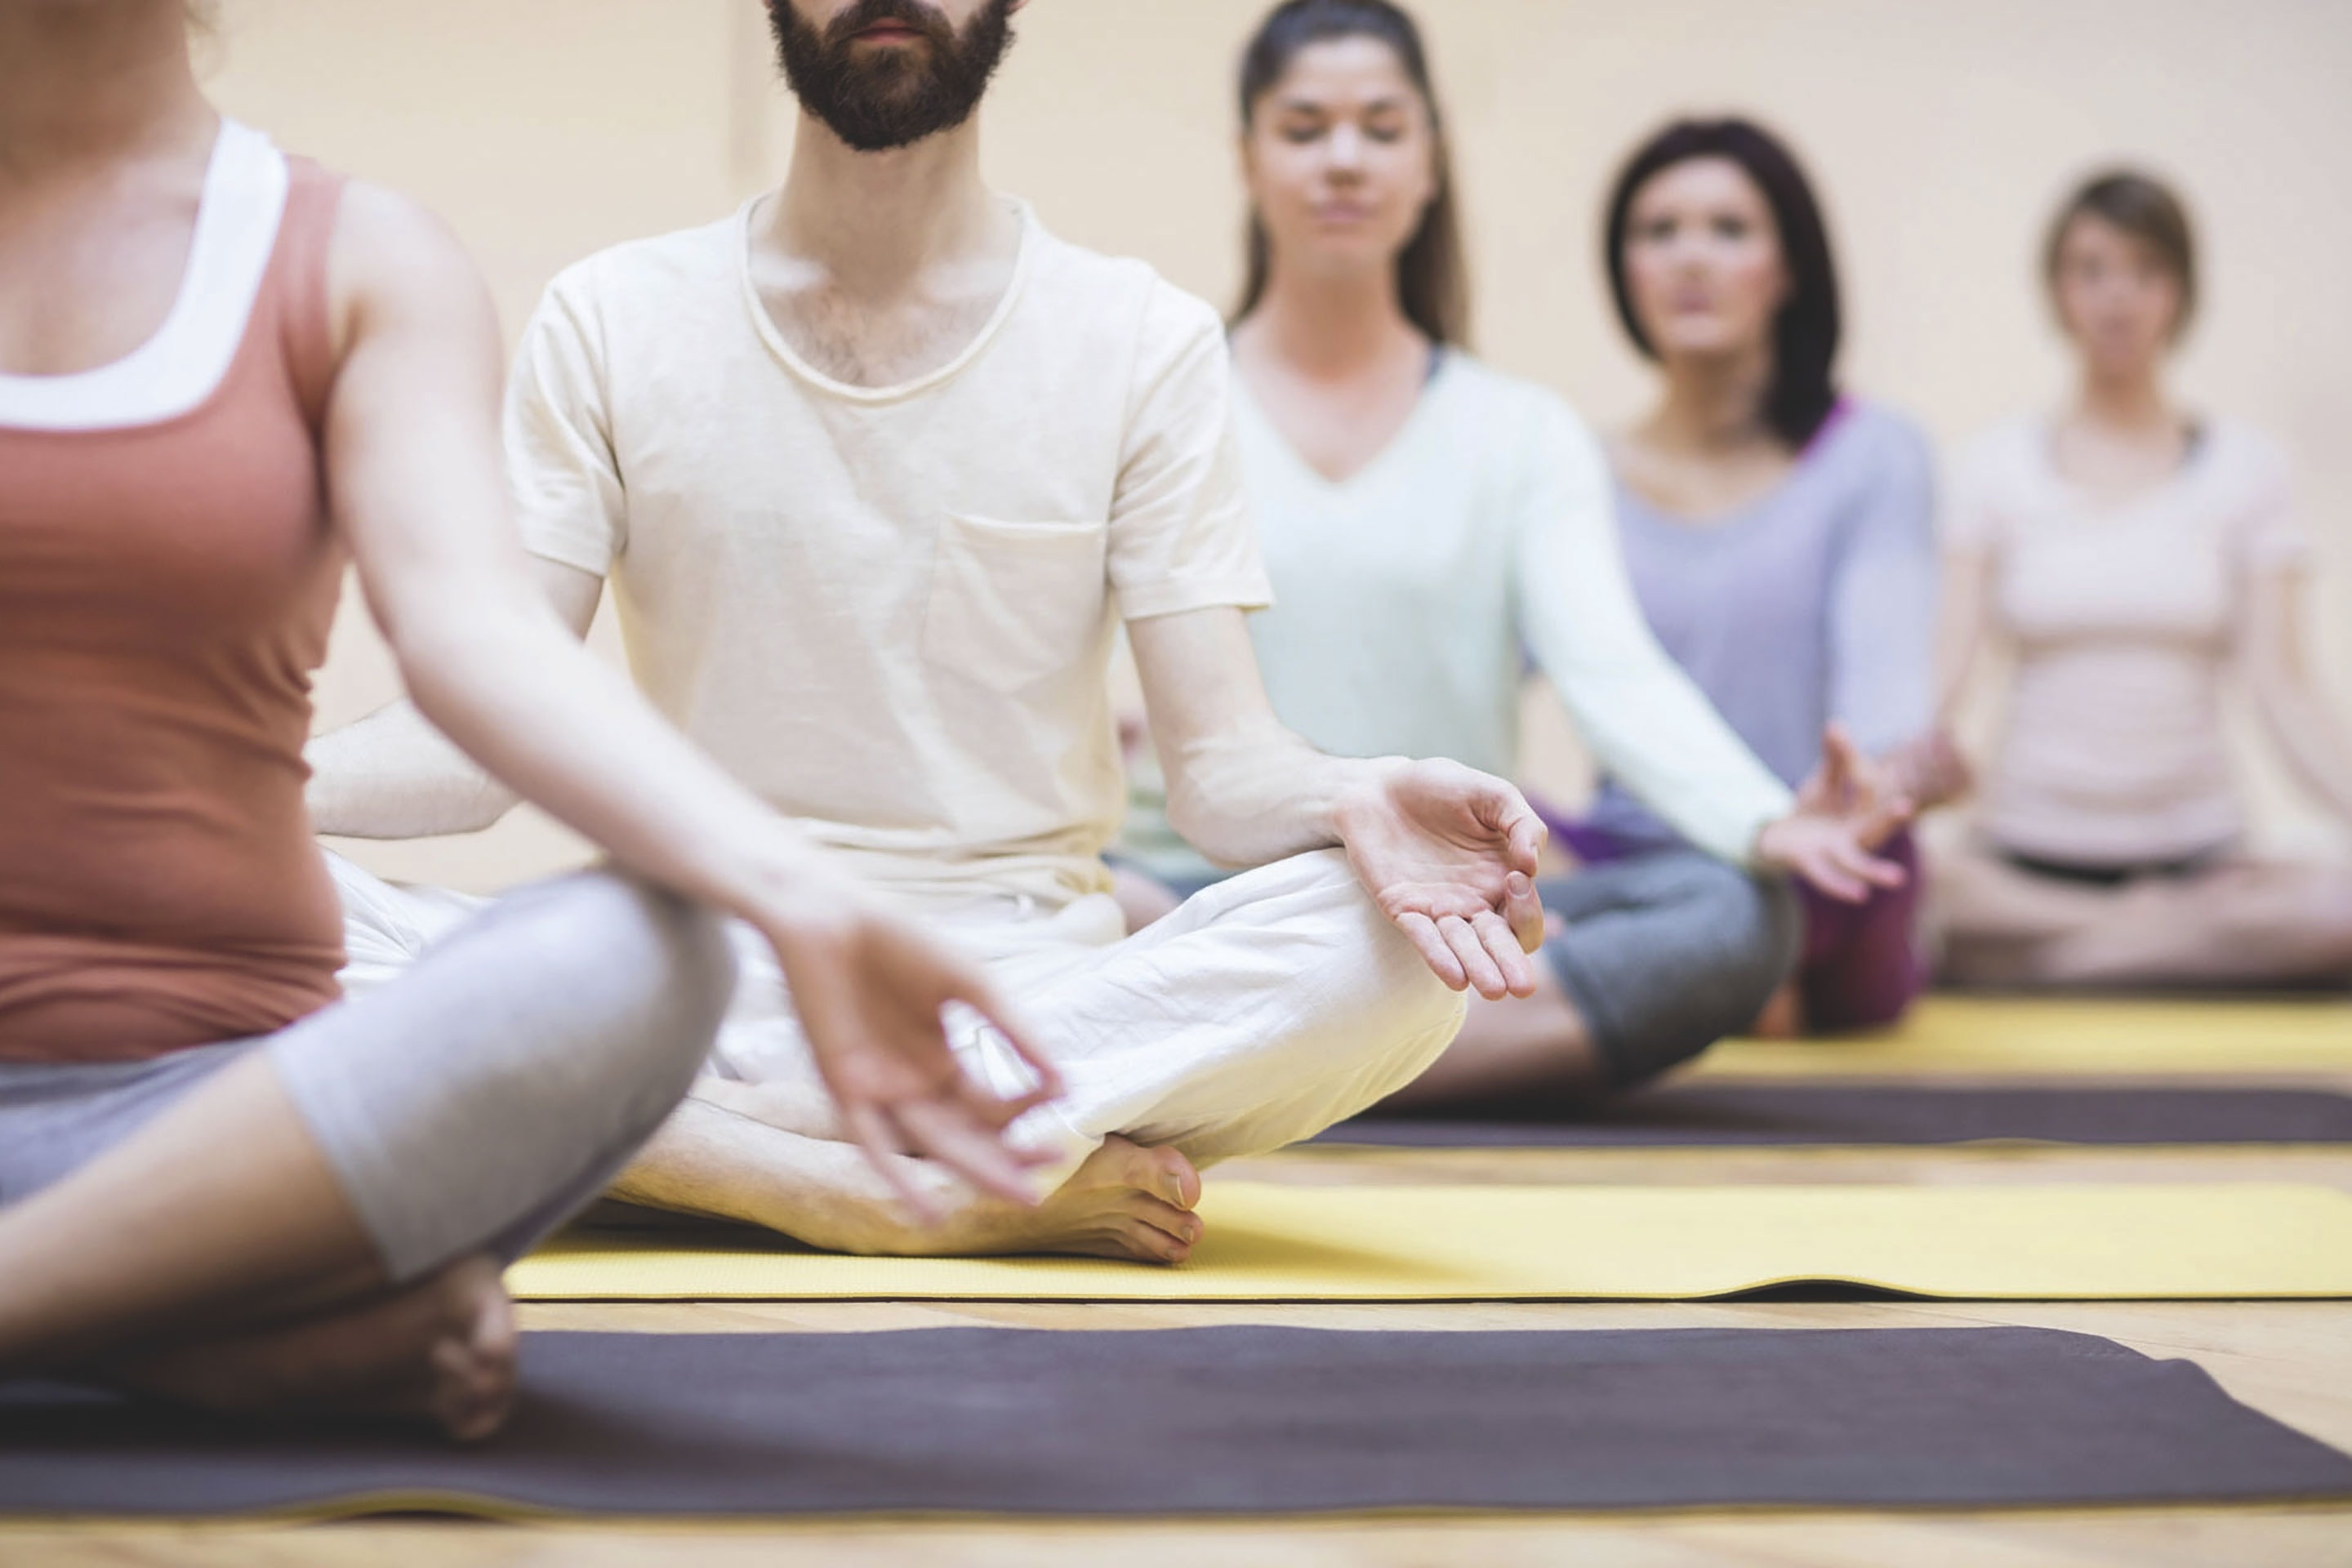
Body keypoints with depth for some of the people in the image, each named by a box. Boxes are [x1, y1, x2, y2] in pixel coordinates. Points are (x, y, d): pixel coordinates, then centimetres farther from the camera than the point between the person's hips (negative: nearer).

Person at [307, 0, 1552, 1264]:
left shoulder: (1147, 343, 5)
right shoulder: (607, 321, 6)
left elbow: (1220, 760, -2)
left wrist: (1352, 802, -26)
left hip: (1028, 994, 0)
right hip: (697, 993, 0)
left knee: (1397, 941, -29)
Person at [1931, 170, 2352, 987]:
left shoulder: (2244, 465, 8)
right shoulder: (1999, 466, 7)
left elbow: (2282, 690, 0)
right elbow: (1938, 672, -4)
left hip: (2197, 852, 1)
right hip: (2024, 851, 0)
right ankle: (2159, 935, -18)